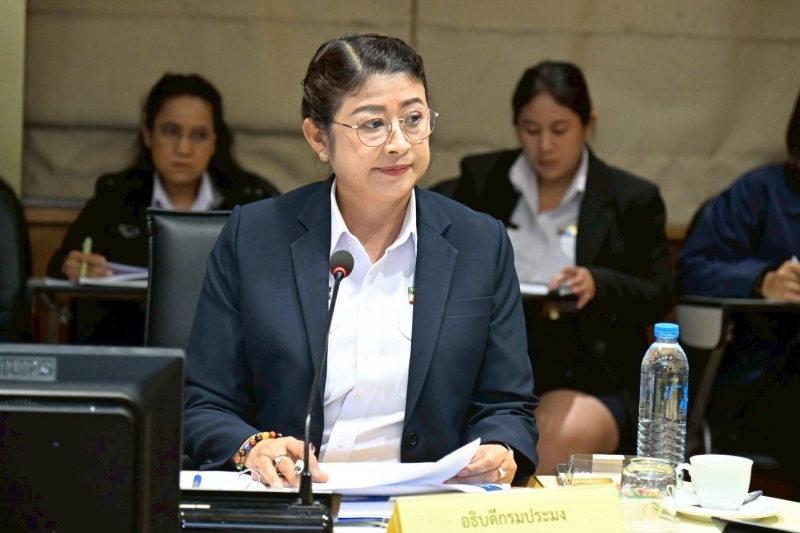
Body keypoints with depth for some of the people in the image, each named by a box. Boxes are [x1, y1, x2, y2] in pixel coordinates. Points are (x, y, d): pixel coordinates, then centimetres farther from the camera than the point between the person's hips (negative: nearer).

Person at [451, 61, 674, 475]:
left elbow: (659, 297, 6)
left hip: (589, 373, -1)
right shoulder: (480, 179, 16)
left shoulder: (632, 199, 9)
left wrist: (598, 285, -13)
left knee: (560, 437, -34)